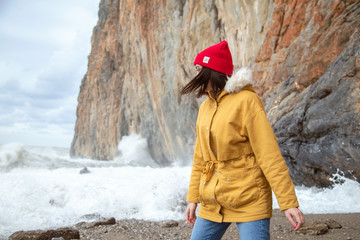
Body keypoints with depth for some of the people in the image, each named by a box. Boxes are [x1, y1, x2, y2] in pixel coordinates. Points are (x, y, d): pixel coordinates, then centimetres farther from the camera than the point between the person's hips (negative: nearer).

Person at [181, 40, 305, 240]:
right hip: (212, 204, 7)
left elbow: (269, 154, -16)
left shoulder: (246, 101, -11)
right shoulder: (205, 107, 10)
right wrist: (193, 198, 17)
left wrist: (288, 203, -18)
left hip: (248, 200, -7)